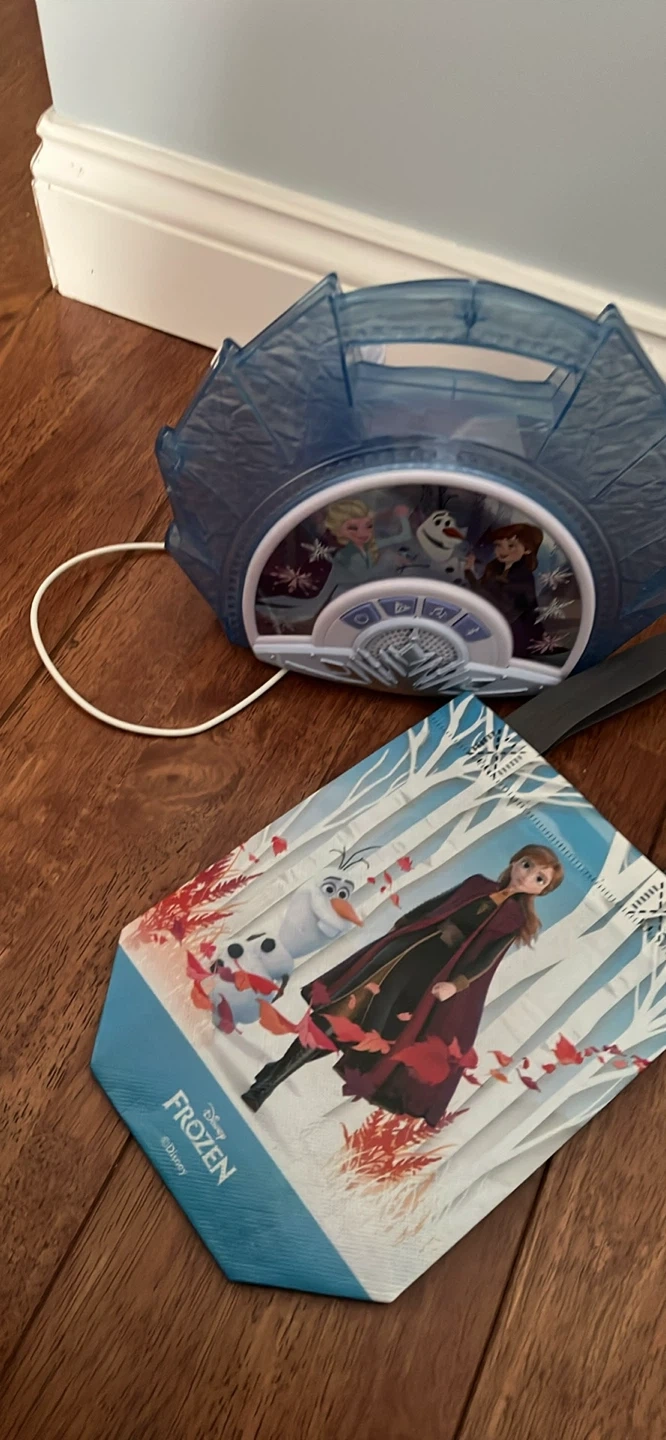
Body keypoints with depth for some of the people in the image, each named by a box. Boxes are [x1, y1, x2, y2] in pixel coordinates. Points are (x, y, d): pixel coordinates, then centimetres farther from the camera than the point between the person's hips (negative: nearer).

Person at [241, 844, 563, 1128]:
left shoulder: (513, 916, 0)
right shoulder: (477, 884, 11)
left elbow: (486, 958, -10)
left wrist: (455, 984, -21)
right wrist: (397, 927, 21)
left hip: (429, 973, -3)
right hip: (404, 947, 3)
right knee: (339, 1011, -4)